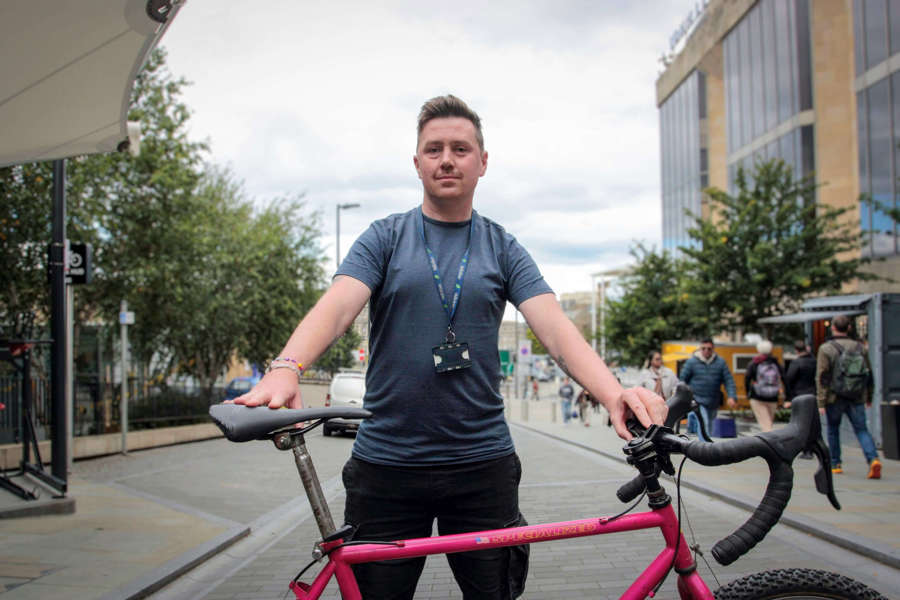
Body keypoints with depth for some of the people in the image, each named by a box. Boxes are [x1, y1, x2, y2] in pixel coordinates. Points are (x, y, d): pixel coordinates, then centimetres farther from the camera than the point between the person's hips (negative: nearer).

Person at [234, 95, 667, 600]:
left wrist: (613, 392, -26)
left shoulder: (504, 249, 6)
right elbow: (337, 305, -13)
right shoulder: (385, 238, 3)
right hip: (386, 464, -1)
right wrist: (286, 369, -35)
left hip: (483, 463, 1)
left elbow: (555, 327, -7)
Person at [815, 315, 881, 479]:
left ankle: (835, 464, 18)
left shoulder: (826, 349, -7)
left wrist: (821, 402, -10)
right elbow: (869, 374, 12)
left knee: (833, 431, 13)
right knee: (862, 430, 5)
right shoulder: (860, 347, 6)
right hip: (856, 398, 3)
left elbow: (821, 377, -11)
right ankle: (873, 459, -16)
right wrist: (869, 397, 22)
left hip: (834, 398, -2)